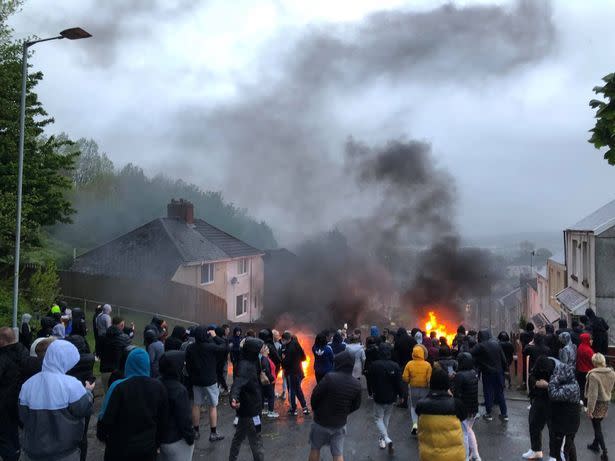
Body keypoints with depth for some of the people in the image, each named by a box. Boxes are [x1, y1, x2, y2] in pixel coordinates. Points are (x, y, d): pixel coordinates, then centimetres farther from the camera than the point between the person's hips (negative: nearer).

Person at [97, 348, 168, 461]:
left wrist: (101, 435, 6)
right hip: (148, 448, 2)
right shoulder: (158, 386, -10)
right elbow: (163, 419, 0)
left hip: (120, 448, -2)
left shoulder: (119, 387, -21)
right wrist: (157, 442, 15)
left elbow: (106, 417, -15)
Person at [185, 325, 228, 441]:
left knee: (196, 405, 14)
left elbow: (187, 365, 4)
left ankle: (195, 431, 22)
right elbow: (224, 346, -7)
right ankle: (213, 433, 7)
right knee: (213, 406, 4)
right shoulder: (210, 347, -19)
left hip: (196, 380, 5)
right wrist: (214, 336, 2)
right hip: (210, 380, -5)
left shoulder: (190, 348, -4)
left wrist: (191, 376, 16)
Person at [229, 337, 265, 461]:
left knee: (239, 436, 22)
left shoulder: (250, 363, 3)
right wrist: (234, 397, -60)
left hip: (247, 407, 10)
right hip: (250, 409, -10)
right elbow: (238, 382, -45)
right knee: (256, 441, 0)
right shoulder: (245, 366, -26)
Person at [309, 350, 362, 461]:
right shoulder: (357, 384, -9)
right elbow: (356, 406, 2)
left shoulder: (330, 377, -24)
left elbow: (315, 395, -16)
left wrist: (315, 410, 4)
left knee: (315, 449, 18)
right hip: (340, 424, 3)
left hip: (321, 421, -3)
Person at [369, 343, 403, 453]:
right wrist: (401, 394, 5)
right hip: (391, 397, 2)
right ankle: (382, 438, 30)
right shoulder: (395, 366, -12)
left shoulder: (374, 365, -15)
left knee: (378, 418, 9)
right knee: (386, 417, 21)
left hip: (379, 396, -2)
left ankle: (387, 439, -12)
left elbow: (371, 381, -2)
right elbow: (399, 382, -10)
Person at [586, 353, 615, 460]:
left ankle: (604, 452, 2)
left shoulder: (593, 375, -25)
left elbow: (593, 394, -23)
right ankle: (595, 444, 37)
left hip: (597, 403, -6)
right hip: (606, 403, 6)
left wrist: (589, 409, -16)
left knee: (597, 427, 4)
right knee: (598, 425, 23)